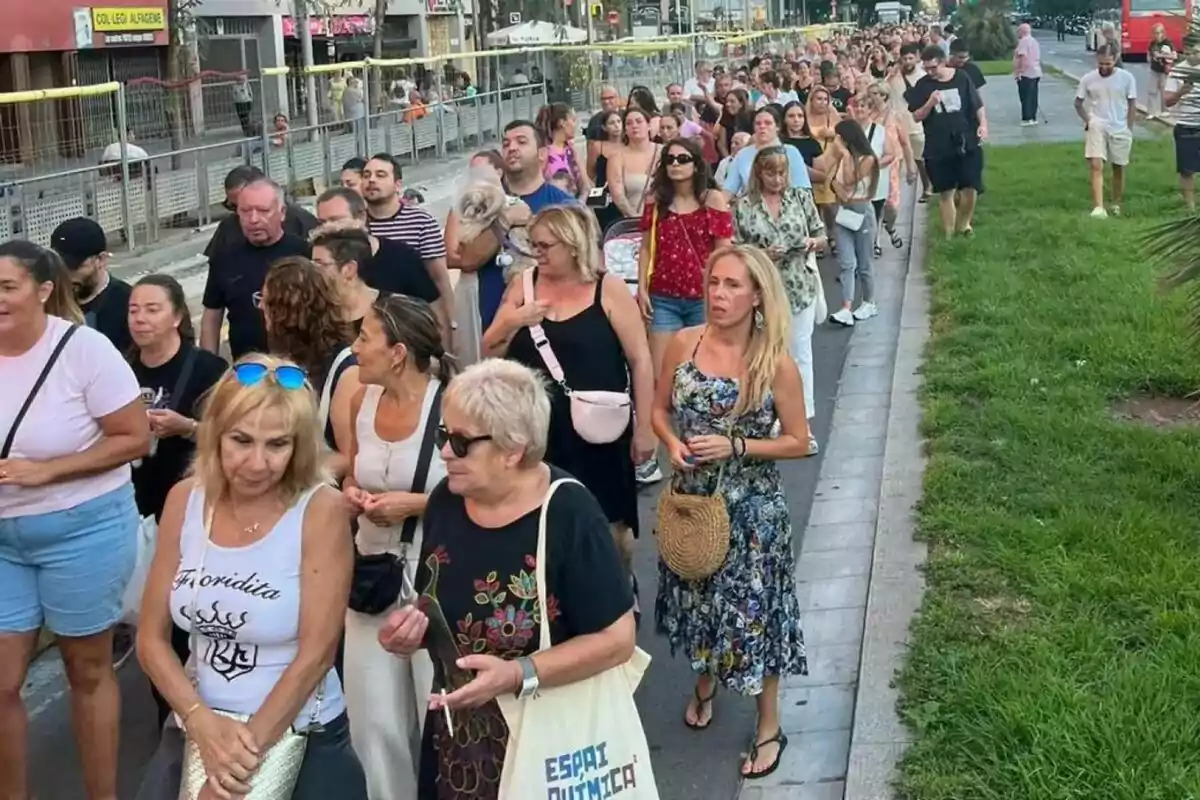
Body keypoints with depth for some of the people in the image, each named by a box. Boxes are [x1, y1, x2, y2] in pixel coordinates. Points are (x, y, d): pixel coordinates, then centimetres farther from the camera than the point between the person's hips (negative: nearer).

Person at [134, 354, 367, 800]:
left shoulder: (321, 511, -16)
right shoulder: (185, 500, -5)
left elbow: (317, 653, -17)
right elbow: (151, 639, -1)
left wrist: (246, 752, -18)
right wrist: (202, 722, -15)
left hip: (301, 739, -3)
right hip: (193, 731, 3)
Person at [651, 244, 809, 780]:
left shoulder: (776, 364, -16)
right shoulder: (683, 344, -7)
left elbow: (798, 442, -9)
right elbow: (659, 409, 6)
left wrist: (735, 446, -21)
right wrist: (673, 444, -15)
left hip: (751, 508, -3)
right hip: (691, 498, 4)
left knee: (752, 609, 5)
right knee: (697, 597, 20)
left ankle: (769, 728, 22)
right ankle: (704, 683, 48)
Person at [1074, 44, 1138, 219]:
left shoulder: (1126, 77, -6)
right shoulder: (1088, 79, -5)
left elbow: (1132, 104, 2)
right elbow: (1078, 103, 7)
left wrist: (1128, 127, -2)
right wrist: (1087, 120, -5)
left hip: (1120, 129, 1)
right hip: (1097, 128, -1)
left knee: (1118, 168, 11)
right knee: (1096, 165, -15)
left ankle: (1116, 205, 27)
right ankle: (1098, 207, -21)